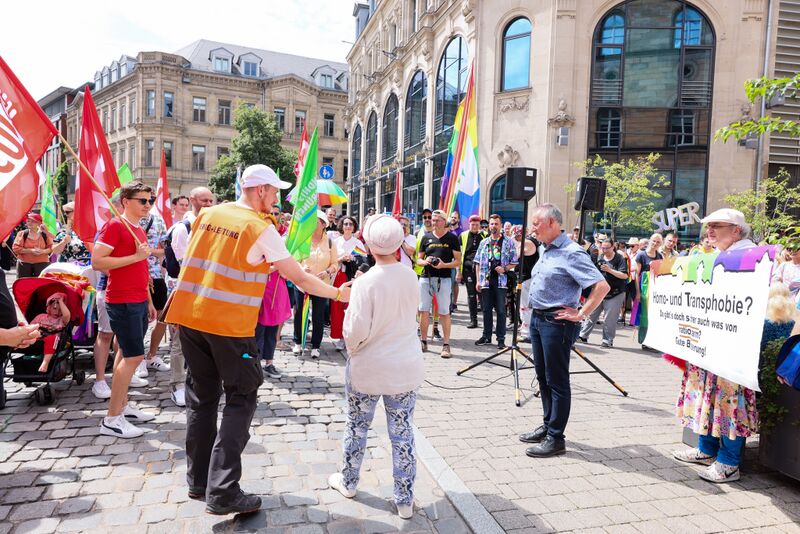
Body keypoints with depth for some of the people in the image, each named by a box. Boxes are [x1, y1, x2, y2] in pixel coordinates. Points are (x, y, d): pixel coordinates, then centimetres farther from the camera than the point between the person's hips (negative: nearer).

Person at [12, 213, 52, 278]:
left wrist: (42, 251, -17)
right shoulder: (22, 234, 2)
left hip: (42, 263, -1)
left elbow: (51, 247, 3)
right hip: (24, 263, 1)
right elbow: (16, 248, -3)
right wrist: (30, 251, -15)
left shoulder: (45, 234, 3)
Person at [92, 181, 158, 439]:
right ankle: (112, 419, 0)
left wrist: (149, 301, 20)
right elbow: (97, 262, -19)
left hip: (139, 302, 9)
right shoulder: (114, 226, -11)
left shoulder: (140, 230, 15)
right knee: (134, 356, -8)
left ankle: (123, 405, 25)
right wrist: (136, 256, -20)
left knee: (126, 353, 14)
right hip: (123, 302, -9)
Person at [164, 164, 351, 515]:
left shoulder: (207, 214, 8)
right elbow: (299, 278, -8)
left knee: (202, 396, 16)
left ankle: (198, 480, 27)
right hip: (229, 324, -7)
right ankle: (222, 493, 1)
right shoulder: (261, 228, -9)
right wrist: (337, 293, 4)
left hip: (189, 315, 7)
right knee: (241, 399, 4)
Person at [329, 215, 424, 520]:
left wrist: (351, 346, 2)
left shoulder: (365, 283, -19)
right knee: (403, 433, 11)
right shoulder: (410, 278, -5)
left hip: (367, 369, -3)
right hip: (406, 368, 3)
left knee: (357, 426, 19)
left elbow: (356, 333, -18)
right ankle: (405, 501, 22)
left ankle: (348, 482, 40)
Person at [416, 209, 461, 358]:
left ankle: (446, 345, 3)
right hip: (425, 278, 3)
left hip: (443, 279, -3)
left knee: (444, 312, -3)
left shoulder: (452, 238, 4)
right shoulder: (426, 237, 12)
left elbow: (458, 261, 1)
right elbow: (418, 260, 15)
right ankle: (423, 341, 17)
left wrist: (443, 265, -16)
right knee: (423, 310, 4)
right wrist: (425, 261, -8)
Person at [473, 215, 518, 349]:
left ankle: (501, 338, 8)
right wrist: (478, 281, 5)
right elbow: (478, 263, 12)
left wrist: (504, 269, -14)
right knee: (486, 310, 9)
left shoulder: (509, 242, 3)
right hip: (486, 281, 3)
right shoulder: (484, 242, 12)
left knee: (501, 311, 0)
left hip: (501, 281, -3)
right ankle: (486, 336, 20)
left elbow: (514, 262, 4)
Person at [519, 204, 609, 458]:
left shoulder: (572, 253, -16)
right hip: (537, 319, 9)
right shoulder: (546, 251, 13)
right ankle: (547, 426, 29)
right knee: (543, 377, 16)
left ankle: (555, 438, 9)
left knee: (557, 381, -1)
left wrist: (580, 314, -19)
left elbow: (602, 286, -23)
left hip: (556, 322, -9)